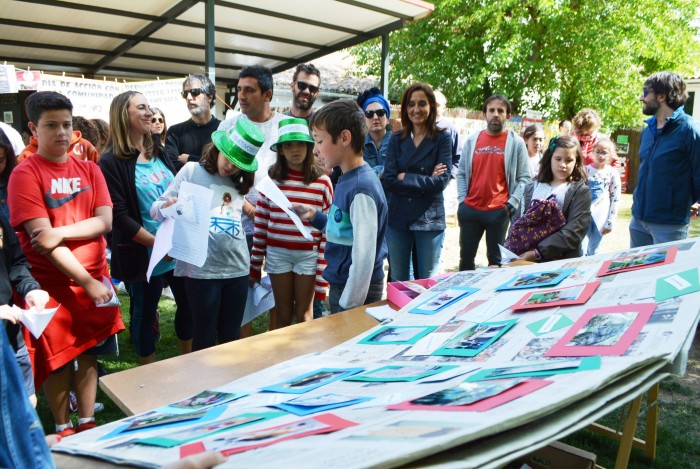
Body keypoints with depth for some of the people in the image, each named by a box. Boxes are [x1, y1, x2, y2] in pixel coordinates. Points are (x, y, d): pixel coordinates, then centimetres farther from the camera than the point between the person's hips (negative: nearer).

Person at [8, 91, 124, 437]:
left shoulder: (89, 170, 7)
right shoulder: (25, 174, -8)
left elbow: (105, 221, -4)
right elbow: (43, 240, -16)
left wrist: (61, 232, -20)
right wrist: (87, 282, -19)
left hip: (95, 280, 4)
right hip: (52, 285, -4)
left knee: (88, 354, 12)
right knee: (56, 360, 8)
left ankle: (87, 423, 26)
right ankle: (62, 429, 26)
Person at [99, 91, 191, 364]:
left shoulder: (159, 153, 10)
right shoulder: (112, 162, -10)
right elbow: (119, 216, -15)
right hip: (143, 255, -6)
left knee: (189, 305, 15)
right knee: (144, 314, 9)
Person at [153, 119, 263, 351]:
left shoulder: (240, 183, 13)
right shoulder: (192, 171, 0)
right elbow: (156, 209, -3)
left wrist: (244, 204, 1)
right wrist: (167, 207, -21)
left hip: (238, 268, 4)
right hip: (202, 269, -4)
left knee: (231, 337, 14)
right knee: (205, 338, 5)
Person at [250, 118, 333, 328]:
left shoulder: (322, 181, -5)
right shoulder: (271, 178, -1)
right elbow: (261, 223, 3)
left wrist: (323, 267, -5)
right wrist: (255, 264, 4)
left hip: (308, 255, -1)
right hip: (278, 253, 1)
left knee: (303, 313, 11)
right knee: (283, 314, 12)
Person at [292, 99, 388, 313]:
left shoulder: (361, 188, -23)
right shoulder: (347, 179, 4)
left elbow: (364, 255, -24)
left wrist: (349, 305, -20)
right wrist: (315, 216, 4)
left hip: (356, 292, -9)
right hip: (340, 286, 9)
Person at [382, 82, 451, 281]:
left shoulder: (442, 138, -1)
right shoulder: (396, 139, 5)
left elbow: (442, 180, -12)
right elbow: (389, 180, -7)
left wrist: (405, 177, -11)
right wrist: (427, 179, -13)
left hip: (429, 218, -2)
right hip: (398, 217, 2)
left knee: (428, 282, 9)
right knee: (398, 282, 13)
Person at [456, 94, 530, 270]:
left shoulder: (516, 142, 0)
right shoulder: (472, 140, 7)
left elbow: (525, 178, -2)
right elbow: (461, 173, 11)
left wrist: (512, 204, -10)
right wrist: (462, 200, 2)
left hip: (499, 211, -3)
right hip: (469, 209, 3)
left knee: (496, 259, 7)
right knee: (466, 256, 11)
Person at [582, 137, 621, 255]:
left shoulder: (613, 173, -1)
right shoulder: (586, 170, 2)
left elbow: (615, 199, -1)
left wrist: (610, 222, -5)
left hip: (601, 216, 0)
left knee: (593, 252, 9)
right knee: (581, 250, -8)